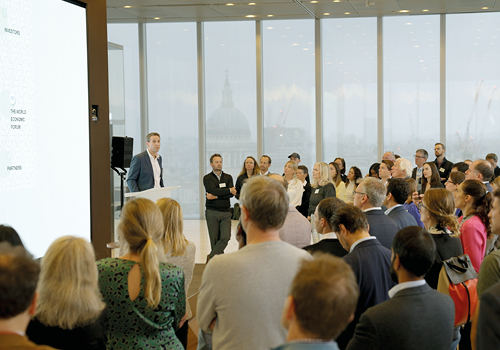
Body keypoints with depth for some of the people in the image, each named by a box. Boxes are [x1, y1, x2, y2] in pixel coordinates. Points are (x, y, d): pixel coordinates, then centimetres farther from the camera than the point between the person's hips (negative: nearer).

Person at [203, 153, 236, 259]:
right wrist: (229, 190, -7)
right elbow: (213, 190, -14)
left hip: (226, 212, 2)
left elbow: (231, 194, -2)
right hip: (212, 212, -2)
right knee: (214, 239, -1)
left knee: (226, 237, -12)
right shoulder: (207, 178, 4)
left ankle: (211, 257, -2)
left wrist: (216, 196, -11)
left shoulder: (228, 177, 13)